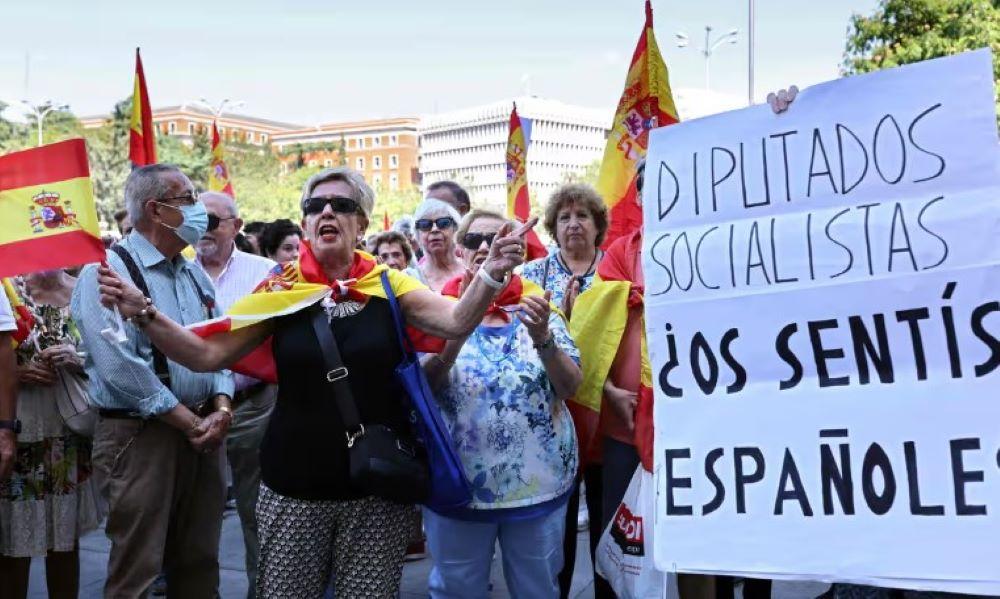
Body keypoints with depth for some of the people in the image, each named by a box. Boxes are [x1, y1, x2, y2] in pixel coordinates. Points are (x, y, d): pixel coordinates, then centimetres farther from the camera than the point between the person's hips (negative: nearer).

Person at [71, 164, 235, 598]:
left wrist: (220, 411, -6)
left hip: (203, 433, 7)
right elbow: (122, 369, -19)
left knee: (199, 563, 14)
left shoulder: (195, 276, 13)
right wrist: (191, 423, -15)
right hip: (140, 436, -7)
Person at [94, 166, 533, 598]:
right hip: (294, 486, 1)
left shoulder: (388, 285, -2)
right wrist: (143, 312, -17)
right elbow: (207, 355, -5)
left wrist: (491, 274, -34)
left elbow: (457, 321, -16)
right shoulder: (281, 290, -2)